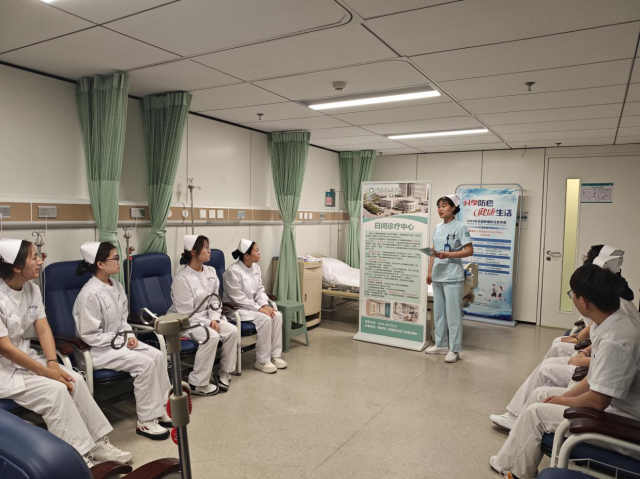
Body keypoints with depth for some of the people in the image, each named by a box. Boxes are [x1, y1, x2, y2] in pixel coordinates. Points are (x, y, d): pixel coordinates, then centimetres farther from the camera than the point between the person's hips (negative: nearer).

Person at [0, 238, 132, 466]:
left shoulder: (31, 289, 1)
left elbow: (43, 328, 0)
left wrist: (52, 363, -15)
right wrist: (47, 372, -21)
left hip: (25, 357, 7)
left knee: (75, 380, -11)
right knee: (55, 390, -24)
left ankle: (98, 443, -2)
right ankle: (80, 458, -15)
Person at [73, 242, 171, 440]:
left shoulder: (116, 286, 4)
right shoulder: (90, 294, -22)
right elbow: (90, 336, -21)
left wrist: (129, 335, -4)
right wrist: (120, 341, -18)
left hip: (118, 340, 8)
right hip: (98, 348, -8)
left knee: (157, 355, -9)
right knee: (145, 363, -22)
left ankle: (159, 409, 3)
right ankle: (145, 421, -9)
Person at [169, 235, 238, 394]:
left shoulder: (211, 271, 1)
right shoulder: (182, 278, -22)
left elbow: (214, 300, 6)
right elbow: (186, 312, -20)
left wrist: (214, 319, -10)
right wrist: (208, 323, -19)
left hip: (206, 318, 7)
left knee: (232, 330, -13)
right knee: (212, 336, -31)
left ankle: (224, 373, 4)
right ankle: (198, 383, -15)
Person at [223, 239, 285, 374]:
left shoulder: (256, 267, 3)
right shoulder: (233, 271, -21)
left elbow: (260, 290, 7)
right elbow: (239, 299, -22)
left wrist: (265, 305, -11)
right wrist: (259, 308, -23)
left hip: (252, 305, 8)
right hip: (237, 308, -8)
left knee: (277, 315, -15)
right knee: (265, 319, -28)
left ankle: (275, 355, -5)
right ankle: (262, 361, -15)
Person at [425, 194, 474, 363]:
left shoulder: (460, 227, -8)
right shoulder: (438, 228, 11)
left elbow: (469, 251, -12)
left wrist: (447, 255, -21)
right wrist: (430, 272, 12)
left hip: (452, 277, -7)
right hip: (438, 275, 7)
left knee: (453, 313, -1)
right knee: (438, 311, 13)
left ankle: (454, 349, 9)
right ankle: (441, 344, 25)